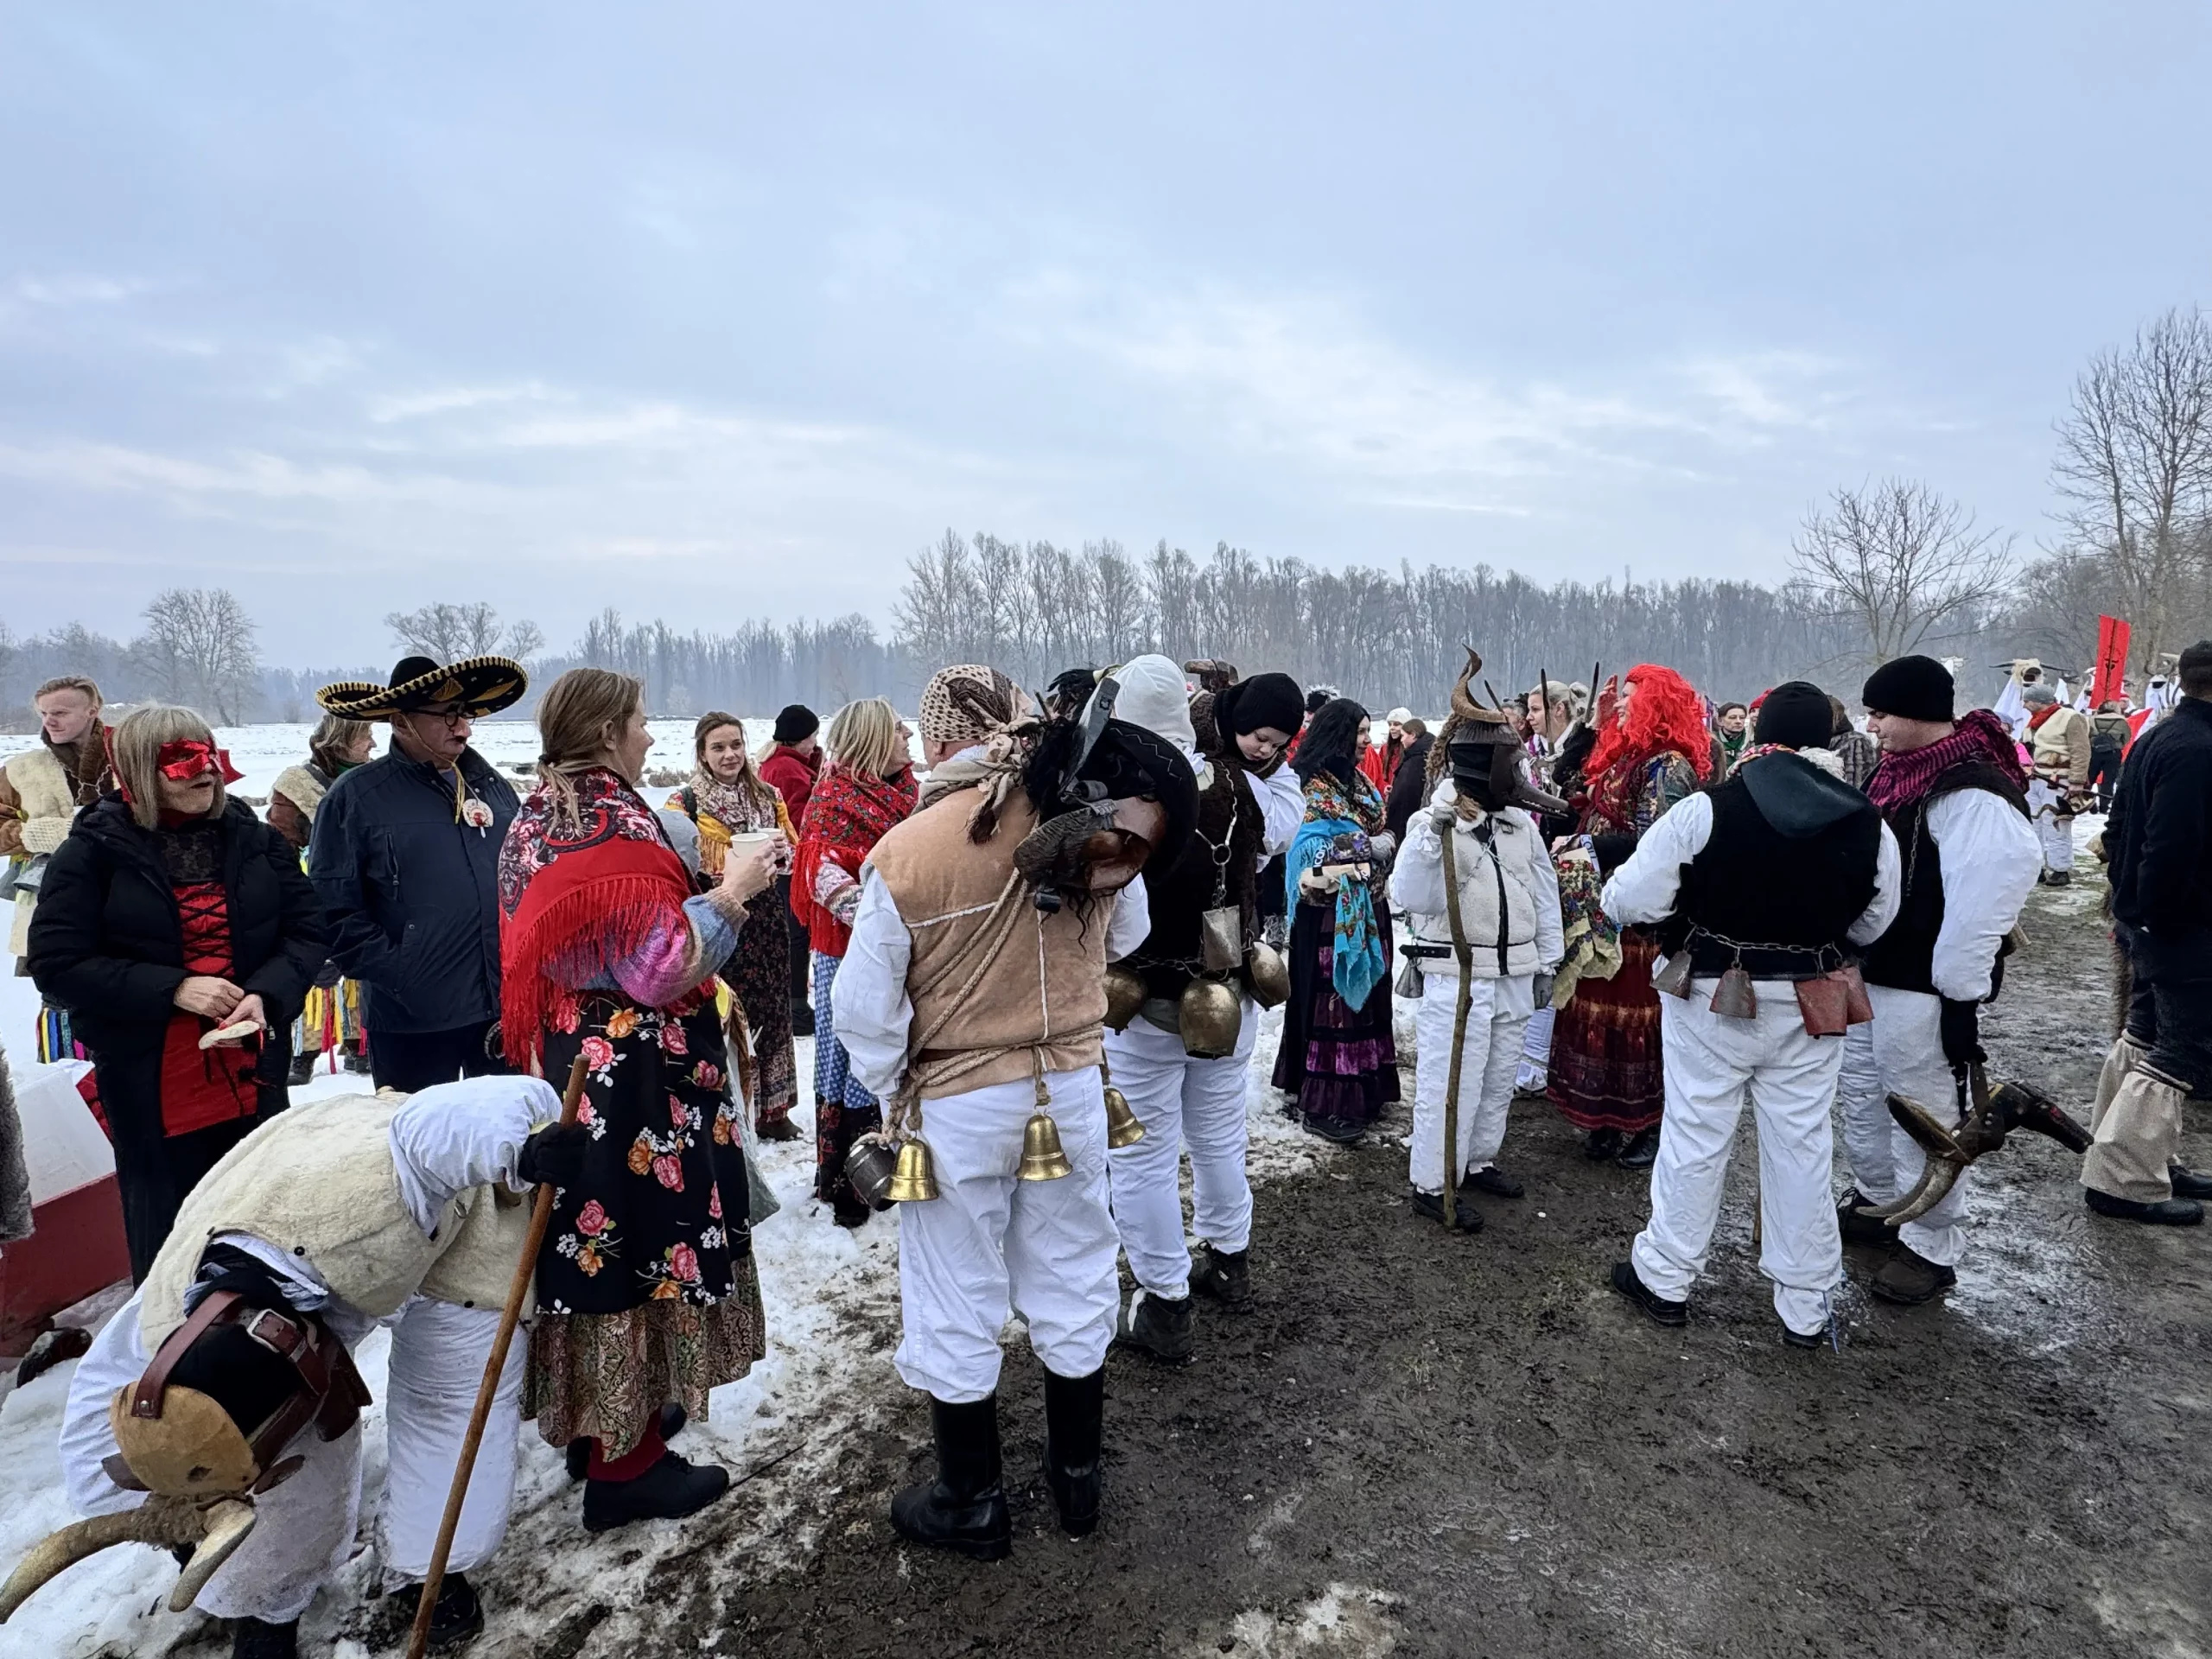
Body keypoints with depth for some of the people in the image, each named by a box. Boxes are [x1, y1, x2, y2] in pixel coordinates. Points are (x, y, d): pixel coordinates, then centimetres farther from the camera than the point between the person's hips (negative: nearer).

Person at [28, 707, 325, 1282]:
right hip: (151, 1088, -3)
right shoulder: (94, 851, -6)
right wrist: (172, 989, -19)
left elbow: (308, 931, 2)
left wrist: (266, 994, -16)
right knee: (166, 1240, 8)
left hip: (254, 1075, 3)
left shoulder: (255, 840, 2)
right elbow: (56, 963, -8)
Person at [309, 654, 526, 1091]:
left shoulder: (492, 786, 10)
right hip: (412, 1022, -4)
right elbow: (333, 908, -8)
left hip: (505, 1010, 4)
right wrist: (394, 972, -14)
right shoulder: (356, 796, -5)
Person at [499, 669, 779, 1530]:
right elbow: (659, 963, -24)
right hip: (635, 1075, -10)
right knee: (640, 1242, 2)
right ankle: (627, 1463, 15)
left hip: (564, 1061, 10)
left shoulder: (532, 819, 10)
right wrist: (731, 891, -14)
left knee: (591, 1245, 20)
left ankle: (587, 1424, 36)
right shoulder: (615, 823, -20)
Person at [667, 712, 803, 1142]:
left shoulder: (768, 796, 10)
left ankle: (771, 1108, 22)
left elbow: (793, 851, 15)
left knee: (772, 1009, 9)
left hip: (765, 917, 4)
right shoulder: (686, 803, -2)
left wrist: (780, 850, -8)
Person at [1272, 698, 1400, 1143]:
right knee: (1332, 1002, -4)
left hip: (1367, 909, 8)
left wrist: (1388, 842, 1)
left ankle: (1362, 1089, 25)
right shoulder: (1316, 786, -13)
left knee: (1365, 997, 13)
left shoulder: (1359, 781, 14)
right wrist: (1369, 846, -21)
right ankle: (1323, 1105, 3)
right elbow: (1310, 850, -21)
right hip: (1332, 915, -8)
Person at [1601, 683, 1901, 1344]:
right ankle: (1805, 1306, 27)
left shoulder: (1707, 810, -16)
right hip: (1814, 1006, 3)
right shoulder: (1868, 824, -4)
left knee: (1695, 1139, 10)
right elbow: (1871, 924, 7)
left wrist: (1690, 926, 4)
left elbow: (1628, 900, -16)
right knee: (1801, 1147, 14)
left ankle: (1664, 1278, 24)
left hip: (1715, 998, -3)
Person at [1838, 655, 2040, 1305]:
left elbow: (1984, 900, -26)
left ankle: (1932, 1248, 18)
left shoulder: (1971, 793, -22)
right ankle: (1875, 1200, 41)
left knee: (1922, 1111, 3)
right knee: (1859, 1091, 21)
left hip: (1920, 985, -9)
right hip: (1868, 969, 9)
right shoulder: (1899, 771, 7)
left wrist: (1960, 995, -22)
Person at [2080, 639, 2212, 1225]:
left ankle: (2145, 1157, 31)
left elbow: (2117, 831, 16)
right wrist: (2162, 916, -18)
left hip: (2142, 920, 10)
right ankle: (2123, 1180, 2)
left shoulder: (2156, 738, 10)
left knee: (2144, 1039, 18)